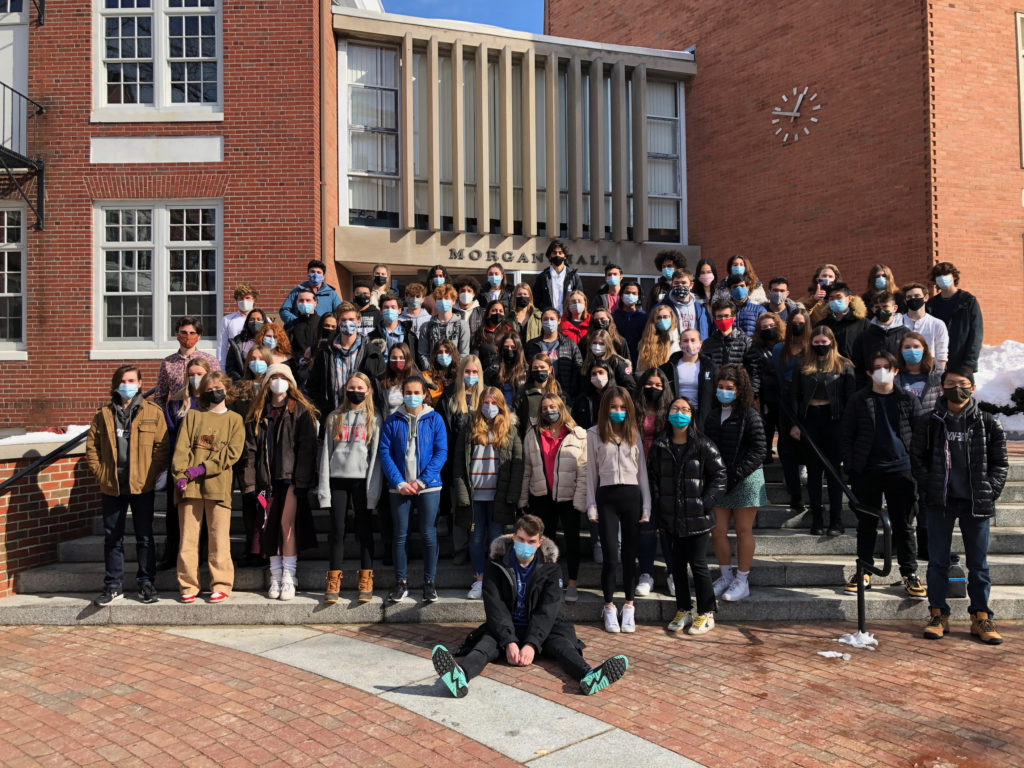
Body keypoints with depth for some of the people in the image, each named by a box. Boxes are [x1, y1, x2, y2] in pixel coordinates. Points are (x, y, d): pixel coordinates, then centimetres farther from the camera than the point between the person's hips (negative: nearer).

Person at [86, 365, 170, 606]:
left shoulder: (153, 412, 0)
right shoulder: (104, 415, 7)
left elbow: (162, 447, -2)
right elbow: (91, 447, 9)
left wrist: (154, 475, -9)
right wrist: (100, 474, -1)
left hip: (142, 486, -2)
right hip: (111, 487, 2)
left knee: (144, 537, 7)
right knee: (112, 538, 10)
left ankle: (146, 584, 18)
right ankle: (113, 586, 20)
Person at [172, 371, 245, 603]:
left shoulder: (234, 419, 11)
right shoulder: (192, 416, 15)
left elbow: (233, 452, -1)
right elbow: (181, 448, 6)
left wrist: (204, 468, -11)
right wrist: (180, 475, -8)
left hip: (218, 485, -1)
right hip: (190, 486, 2)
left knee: (219, 538, -2)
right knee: (188, 536, 2)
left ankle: (221, 585, 6)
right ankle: (188, 585, 11)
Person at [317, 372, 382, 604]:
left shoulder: (374, 419, 7)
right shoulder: (335, 418, 13)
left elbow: (376, 454, 1)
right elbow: (326, 452, 10)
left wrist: (373, 487, -9)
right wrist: (323, 486, 1)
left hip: (362, 480, -2)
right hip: (338, 480, 2)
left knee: (364, 531, 2)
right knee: (337, 531, 3)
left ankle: (365, 582, 8)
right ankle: (333, 583, 8)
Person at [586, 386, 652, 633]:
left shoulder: (634, 433, 9)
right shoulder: (594, 433, 4)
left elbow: (642, 469, 9)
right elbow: (591, 471, 5)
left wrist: (646, 505, 4)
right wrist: (591, 505, 1)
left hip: (631, 495, 2)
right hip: (607, 496, -1)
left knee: (630, 553, 6)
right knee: (610, 553, -1)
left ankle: (629, 606, 17)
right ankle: (609, 607, 13)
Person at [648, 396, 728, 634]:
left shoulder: (703, 445, -7)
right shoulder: (659, 446, 5)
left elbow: (719, 476, -3)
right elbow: (652, 477, 12)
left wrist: (706, 503, -10)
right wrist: (658, 508, 4)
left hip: (697, 518, -4)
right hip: (671, 518, 4)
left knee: (698, 565, 1)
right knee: (677, 565, 12)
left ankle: (706, 614, 16)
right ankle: (683, 611, 26)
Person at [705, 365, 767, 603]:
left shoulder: (750, 416, -7)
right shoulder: (712, 416, 10)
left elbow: (759, 451, -10)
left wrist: (735, 474, -15)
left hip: (746, 481, -5)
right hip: (719, 481, 5)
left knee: (743, 531, 4)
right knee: (717, 531, 4)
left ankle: (742, 581, 15)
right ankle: (726, 576, 23)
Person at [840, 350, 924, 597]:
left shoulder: (908, 400, 6)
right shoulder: (859, 400, 4)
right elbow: (846, 435, 4)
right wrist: (850, 467, -3)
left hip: (901, 470, 0)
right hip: (867, 471, 0)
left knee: (904, 525, 6)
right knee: (866, 525, 8)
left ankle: (909, 574, 16)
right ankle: (864, 573, 17)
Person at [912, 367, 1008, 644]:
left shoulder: (988, 424, 2)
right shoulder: (928, 422, 1)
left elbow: (1000, 464, 6)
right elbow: (917, 458, 6)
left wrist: (989, 493, -4)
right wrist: (930, 488, -3)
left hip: (976, 503, 0)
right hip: (940, 502, 0)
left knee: (978, 562, 8)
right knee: (937, 560, 6)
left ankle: (981, 617, 20)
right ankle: (938, 614, 16)